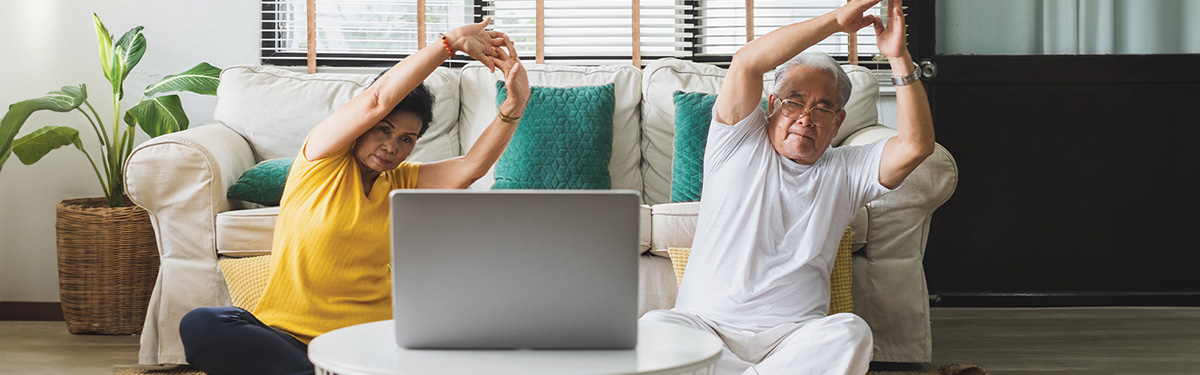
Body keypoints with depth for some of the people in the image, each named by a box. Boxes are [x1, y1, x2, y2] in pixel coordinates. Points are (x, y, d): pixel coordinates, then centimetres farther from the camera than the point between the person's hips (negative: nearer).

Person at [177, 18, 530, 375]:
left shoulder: (402, 183, 14)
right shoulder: (322, 159, 2)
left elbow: (471, 166, -2)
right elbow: (379, 98, -11)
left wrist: (513, 108, -16)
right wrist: (452, 41, -10)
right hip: (286, 332, -3)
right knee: (199, 325, -32)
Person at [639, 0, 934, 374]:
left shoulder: (846, 171, 16)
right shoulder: (739, 145, 11)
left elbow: (916, 144, -1)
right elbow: (746, 63, -6)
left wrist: (899, 57, -6)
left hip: (794, 336, 1)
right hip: (704, 325, -1)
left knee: (849, 333, -32)